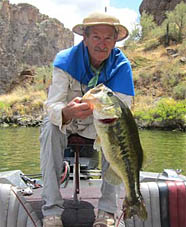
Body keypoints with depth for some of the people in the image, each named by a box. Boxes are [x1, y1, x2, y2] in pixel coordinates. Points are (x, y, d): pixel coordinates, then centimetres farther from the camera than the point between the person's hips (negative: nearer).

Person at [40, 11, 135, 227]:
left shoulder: (121, 66, -19)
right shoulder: (66, 60, -23)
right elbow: (52, 106, -33)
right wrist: (67, 112, -57)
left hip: (100, 123, 1)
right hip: (67, 121, 0)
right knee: (49, 127, -32)